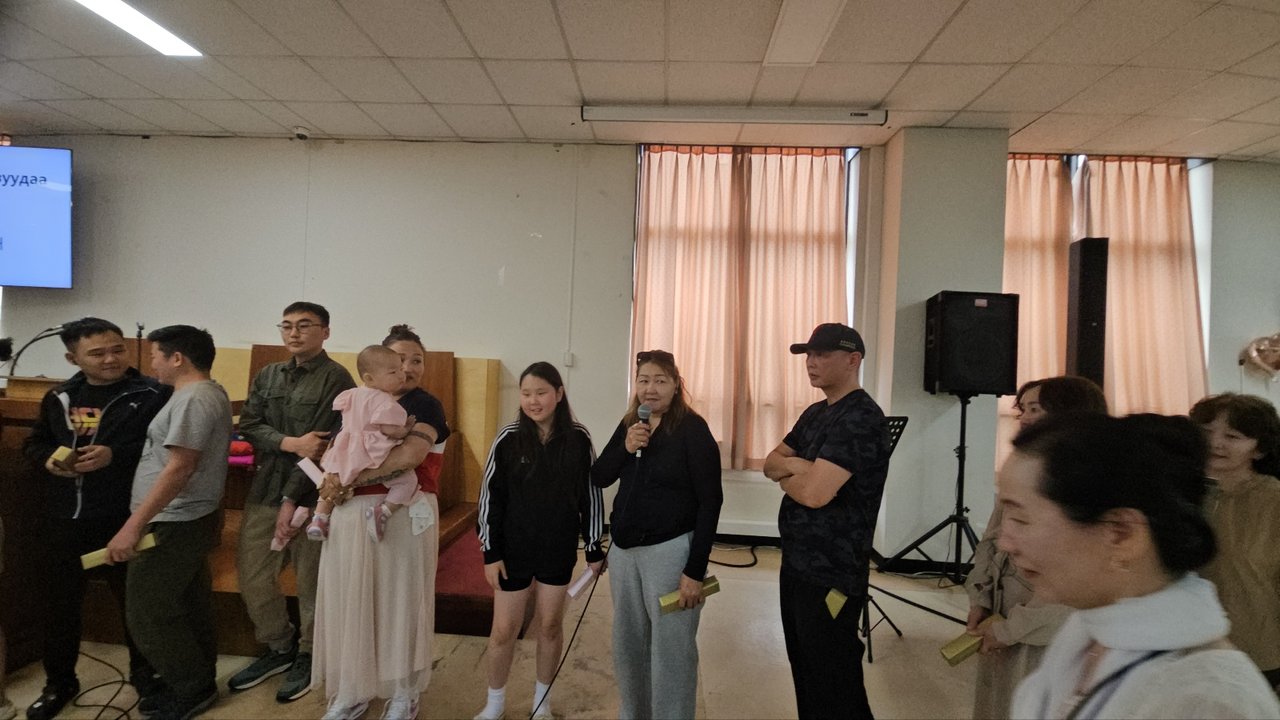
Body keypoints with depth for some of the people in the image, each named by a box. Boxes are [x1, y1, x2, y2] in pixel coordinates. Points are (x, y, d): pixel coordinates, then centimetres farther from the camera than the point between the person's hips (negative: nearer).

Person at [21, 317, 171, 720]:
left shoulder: (151, 395, -10)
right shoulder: (59, 398, 8)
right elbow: (33, 443, 18)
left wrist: (116, 455, -24)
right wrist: (48, 460, -4)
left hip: (124, 520, -5)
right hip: (64, 519, 5)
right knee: (59, 602, 17)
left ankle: (144, 675, 31)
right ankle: (59, 683, 38)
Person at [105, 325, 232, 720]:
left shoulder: (193, 399, -19)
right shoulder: (209, 393, 13)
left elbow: (179, 469, -25)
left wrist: (133, 525, -23)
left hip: (174, 524, -10)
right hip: (191, 519, 10)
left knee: (148, 613, 0)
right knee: (188, 608, 16)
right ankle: (196, 685, 27)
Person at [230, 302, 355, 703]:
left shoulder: (336, 379, -9)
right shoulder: (267, 376, 12)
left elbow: (325, 447, -14)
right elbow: (248, 427, 2)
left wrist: (292, 499, -16)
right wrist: (291, 443, -17)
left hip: (311, 495, -6)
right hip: (264, 490, 6)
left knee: (311, 582, 6)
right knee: (252, 576, 12)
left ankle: (309, 655, 28)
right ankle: (278, 648, 33)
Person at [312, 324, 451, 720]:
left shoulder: (425, 404, -5)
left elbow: (410, 455, -22)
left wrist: (350, 479, -16)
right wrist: (332, 481, -6)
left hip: (404, 513, -5)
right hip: (351, 513, 5)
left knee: (401, 598, 6)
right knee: (351, 600, 10)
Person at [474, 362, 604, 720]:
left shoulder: (579, 439, -8)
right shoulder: (508, 438, -10)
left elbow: (590, 495, -1)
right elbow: (490, 497, -5)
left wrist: (594, 549, 2)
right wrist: (491, 553, -6)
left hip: (559, 550, 1)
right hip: (514, 550, -1)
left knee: (550, 625, 14)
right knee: (504, 630, 9)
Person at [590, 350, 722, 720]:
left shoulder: (692, 429, -12)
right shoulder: (629, 425, 6)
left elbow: (710, 501, -14)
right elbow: (598, 478, 6)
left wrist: (695, 569, -17)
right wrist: (625, 448, -13)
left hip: (670, 550, -6)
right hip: (623, 549, 6)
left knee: (671, 650, 5)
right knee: (627, 643, 18)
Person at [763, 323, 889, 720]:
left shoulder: (862, 418, -19)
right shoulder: (815, 412, 11)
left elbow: (815, 493, -26)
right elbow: (770, 463, 12)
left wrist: (785, 474, -6)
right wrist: (794, 465, -10)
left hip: (831, 573, -9)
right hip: (797, 561, 9)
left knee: (833, 685, 4)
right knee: (804, 672, 20)